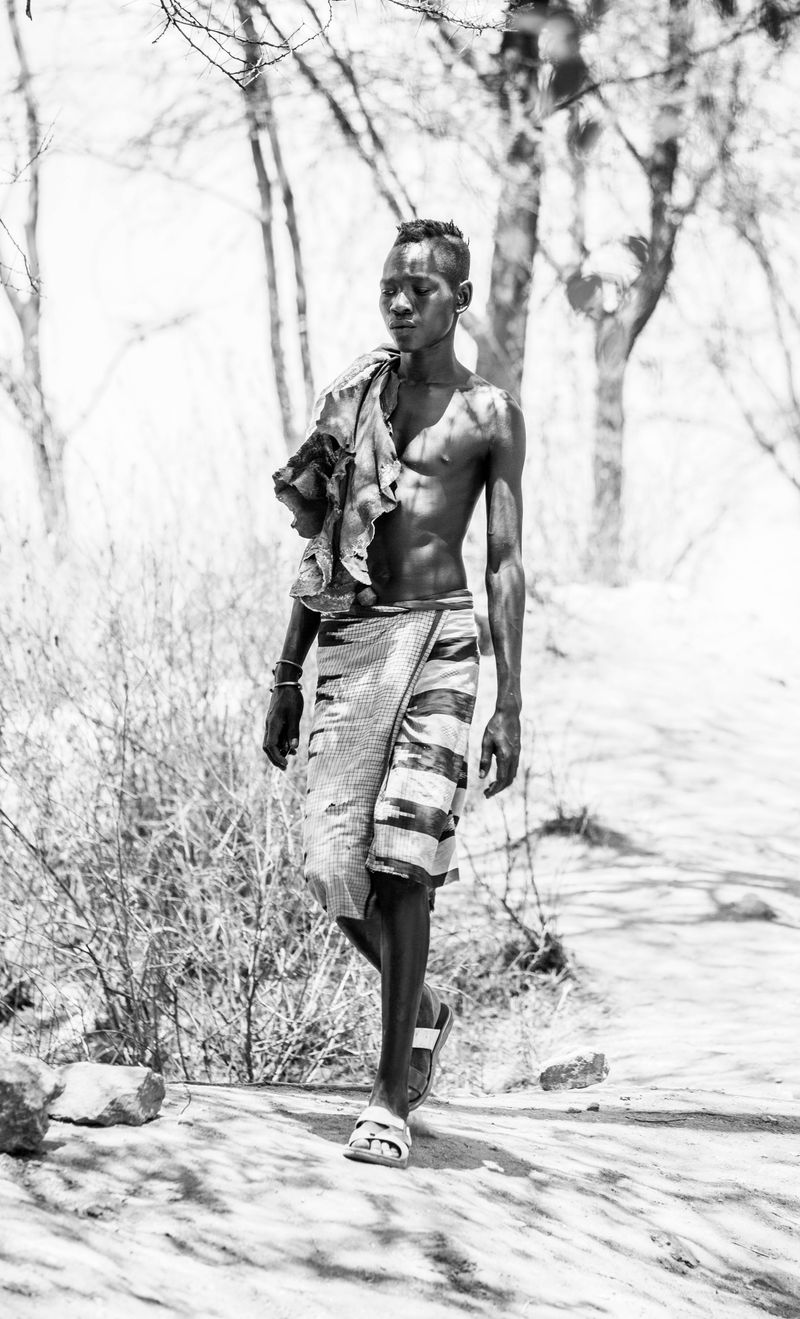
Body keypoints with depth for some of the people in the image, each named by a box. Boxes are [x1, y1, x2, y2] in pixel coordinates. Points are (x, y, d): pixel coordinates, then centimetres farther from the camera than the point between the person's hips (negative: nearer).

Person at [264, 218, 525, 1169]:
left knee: (401, 862, -11)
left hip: (435, 638, -3)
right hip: (347, 642, 4)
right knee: (335, 868, -4)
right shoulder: (353, 398, 15)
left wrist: (509, 703, -4)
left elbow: (505, 564, 3)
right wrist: (287, 677, 15)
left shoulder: (489, 415, 5)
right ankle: (423, 1010, 25)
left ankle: (391, 1097, -3)